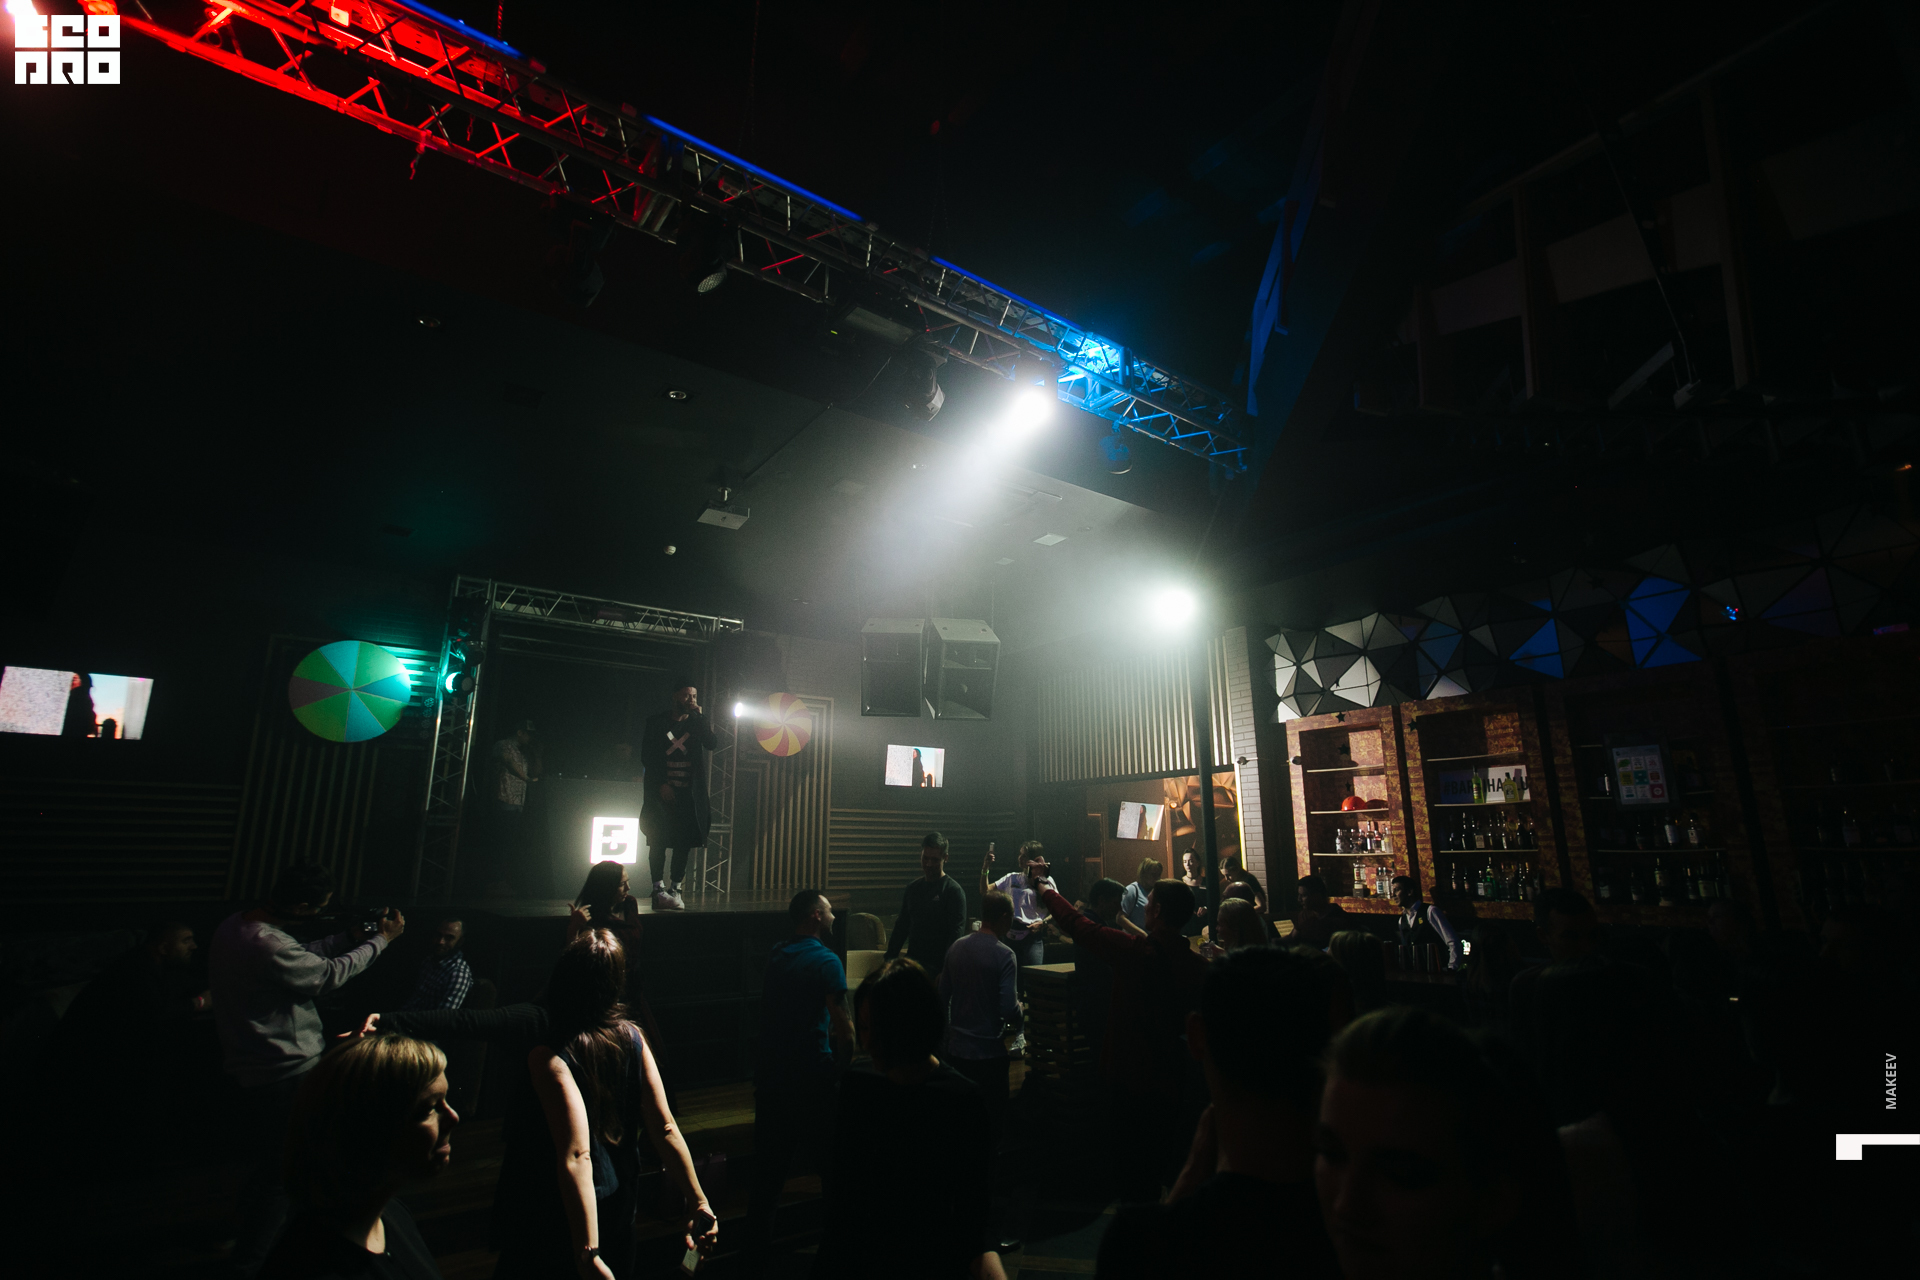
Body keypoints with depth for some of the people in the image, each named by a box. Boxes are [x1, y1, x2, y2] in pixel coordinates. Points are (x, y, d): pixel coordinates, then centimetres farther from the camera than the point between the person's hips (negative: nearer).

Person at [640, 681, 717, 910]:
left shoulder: (698, 723, 11)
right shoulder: (656, 722, 5)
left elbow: (710, 743, -6)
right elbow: (647, 757, 1)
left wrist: (699, 715, -8)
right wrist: (661, 784, -8)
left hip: (688, 793, 2)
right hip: (662, 791, -2)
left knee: (684, 842, 0)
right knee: (659, 841, -4)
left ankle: (675, 889, 5)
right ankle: (659, 889, -2)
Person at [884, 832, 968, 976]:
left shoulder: (953, 890, -7)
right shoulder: (913, 889, 12)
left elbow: (956, 935, -13)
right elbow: (901, 926, 18)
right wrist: (889, 959, 11)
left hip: (938, 969, -5)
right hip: (913, 964, 6)